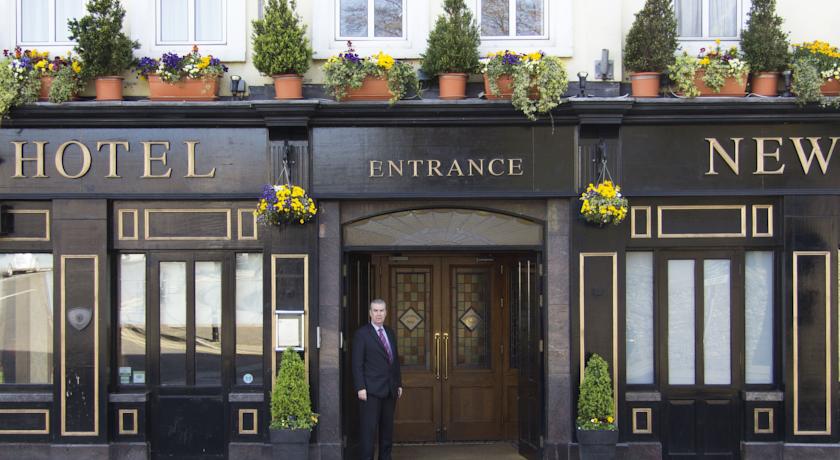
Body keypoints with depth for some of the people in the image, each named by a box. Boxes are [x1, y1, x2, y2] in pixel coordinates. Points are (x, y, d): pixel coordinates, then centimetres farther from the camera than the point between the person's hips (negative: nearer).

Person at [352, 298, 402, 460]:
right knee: (369, 428, -6)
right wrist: (360, 388, -15)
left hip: (390, 390, 6)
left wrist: (399, 384, 15)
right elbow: (357, 363, -8)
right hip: (371, 390, -6)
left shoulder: (390, 333, 15)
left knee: (387, 428, 9)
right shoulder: (362, 334, -4)